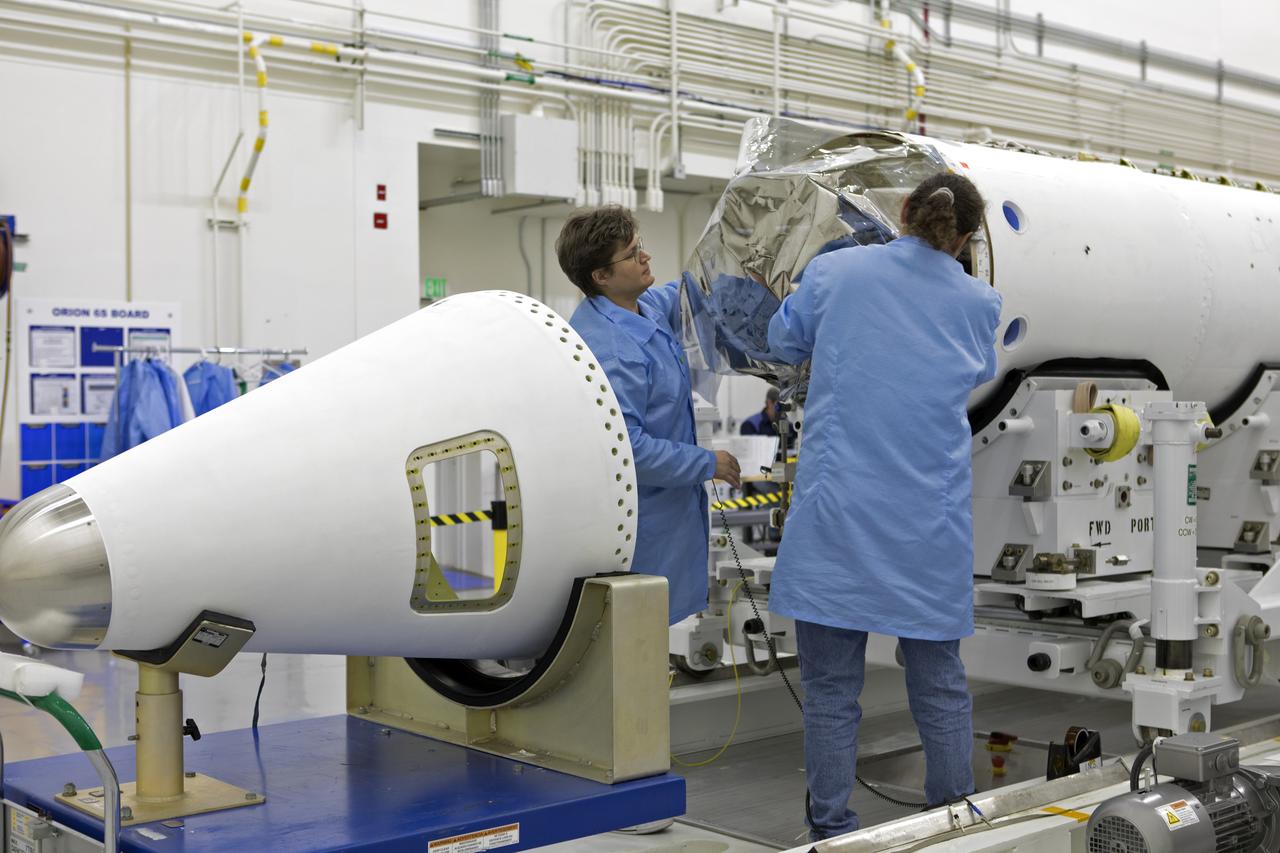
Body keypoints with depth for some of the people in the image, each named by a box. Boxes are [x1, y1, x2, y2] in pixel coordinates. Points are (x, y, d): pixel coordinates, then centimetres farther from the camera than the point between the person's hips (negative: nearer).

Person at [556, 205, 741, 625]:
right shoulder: (608, 349, -27)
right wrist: (707, 463, -18)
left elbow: (684, 294, 27)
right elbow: (623, 448, -29)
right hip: (639, 523, -10)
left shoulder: (647, 306, 4)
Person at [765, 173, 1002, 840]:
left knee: (831, 688, 8)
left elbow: (783, 343, 15)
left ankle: (832, 830, 16)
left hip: (837, 515, -1)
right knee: (939, 684, 14)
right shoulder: (979, 303, 2)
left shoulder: (833, 271, -2)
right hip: (931, 525, 2)